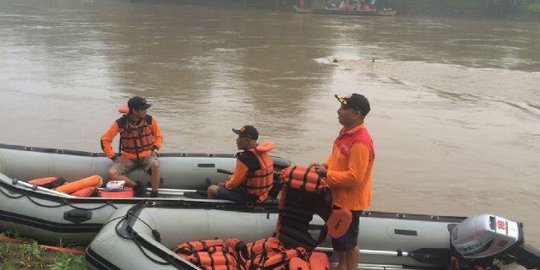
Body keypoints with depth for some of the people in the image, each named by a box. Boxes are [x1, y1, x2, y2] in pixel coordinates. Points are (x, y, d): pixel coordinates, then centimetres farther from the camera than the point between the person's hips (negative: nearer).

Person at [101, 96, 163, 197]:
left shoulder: (149, 120, -6)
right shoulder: (120, 123, -10)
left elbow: (159, 136, 10)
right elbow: (105, 139, -2)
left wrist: (155, 149, -6)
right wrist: (114, 157, -8)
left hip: (147, 155, -1)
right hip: (128, 157, 1)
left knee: (155, 165, -36)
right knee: (112, 173, -23)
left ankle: (154, 194, -21)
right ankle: (136, 186, -8)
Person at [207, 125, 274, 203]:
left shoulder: (244, 158, -28)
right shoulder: (261, 152, -2)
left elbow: (235, 183, -17)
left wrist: (226, 185, 3)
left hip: (249, 197, -9)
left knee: (211, 189, 5)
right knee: (221, 185, 24)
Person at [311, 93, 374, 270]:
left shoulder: (360, 142, -28)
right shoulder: (346, 132, 2)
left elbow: (353, 177, -30)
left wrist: (327, 174, -22)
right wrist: (324, 166, -2)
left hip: (350, 201, -10)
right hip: (338, 197, 10)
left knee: (349, 242, 9)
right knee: (337, 236, 26)